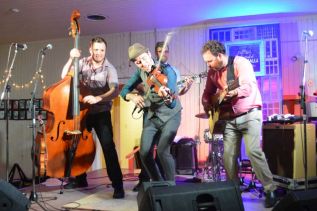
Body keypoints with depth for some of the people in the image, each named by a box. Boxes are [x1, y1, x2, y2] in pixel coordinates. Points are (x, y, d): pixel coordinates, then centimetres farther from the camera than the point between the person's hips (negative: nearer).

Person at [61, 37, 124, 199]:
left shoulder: (109, 69, -12)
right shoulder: (83, 63, -1)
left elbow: (115, 91, -25)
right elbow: (64, 77, -7)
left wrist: (97, 98, -41)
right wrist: (71, 59, -19)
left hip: (101, 113, -4)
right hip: (83, 111, 4)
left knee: (108, 147, -15)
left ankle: (118, 185, -9)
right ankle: (80, 179, 34)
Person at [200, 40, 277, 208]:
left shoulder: (240, 62, -13)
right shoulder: (213, 72, 7)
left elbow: (249, 86, -28)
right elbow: (207, 93, 18)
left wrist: (234, 92, -47)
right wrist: (207, 106, -2)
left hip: (250, 114, -6)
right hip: (229, 118, 6)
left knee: (253, 151, -17)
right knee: (228, 155, 0)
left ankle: (270, 190, -4)